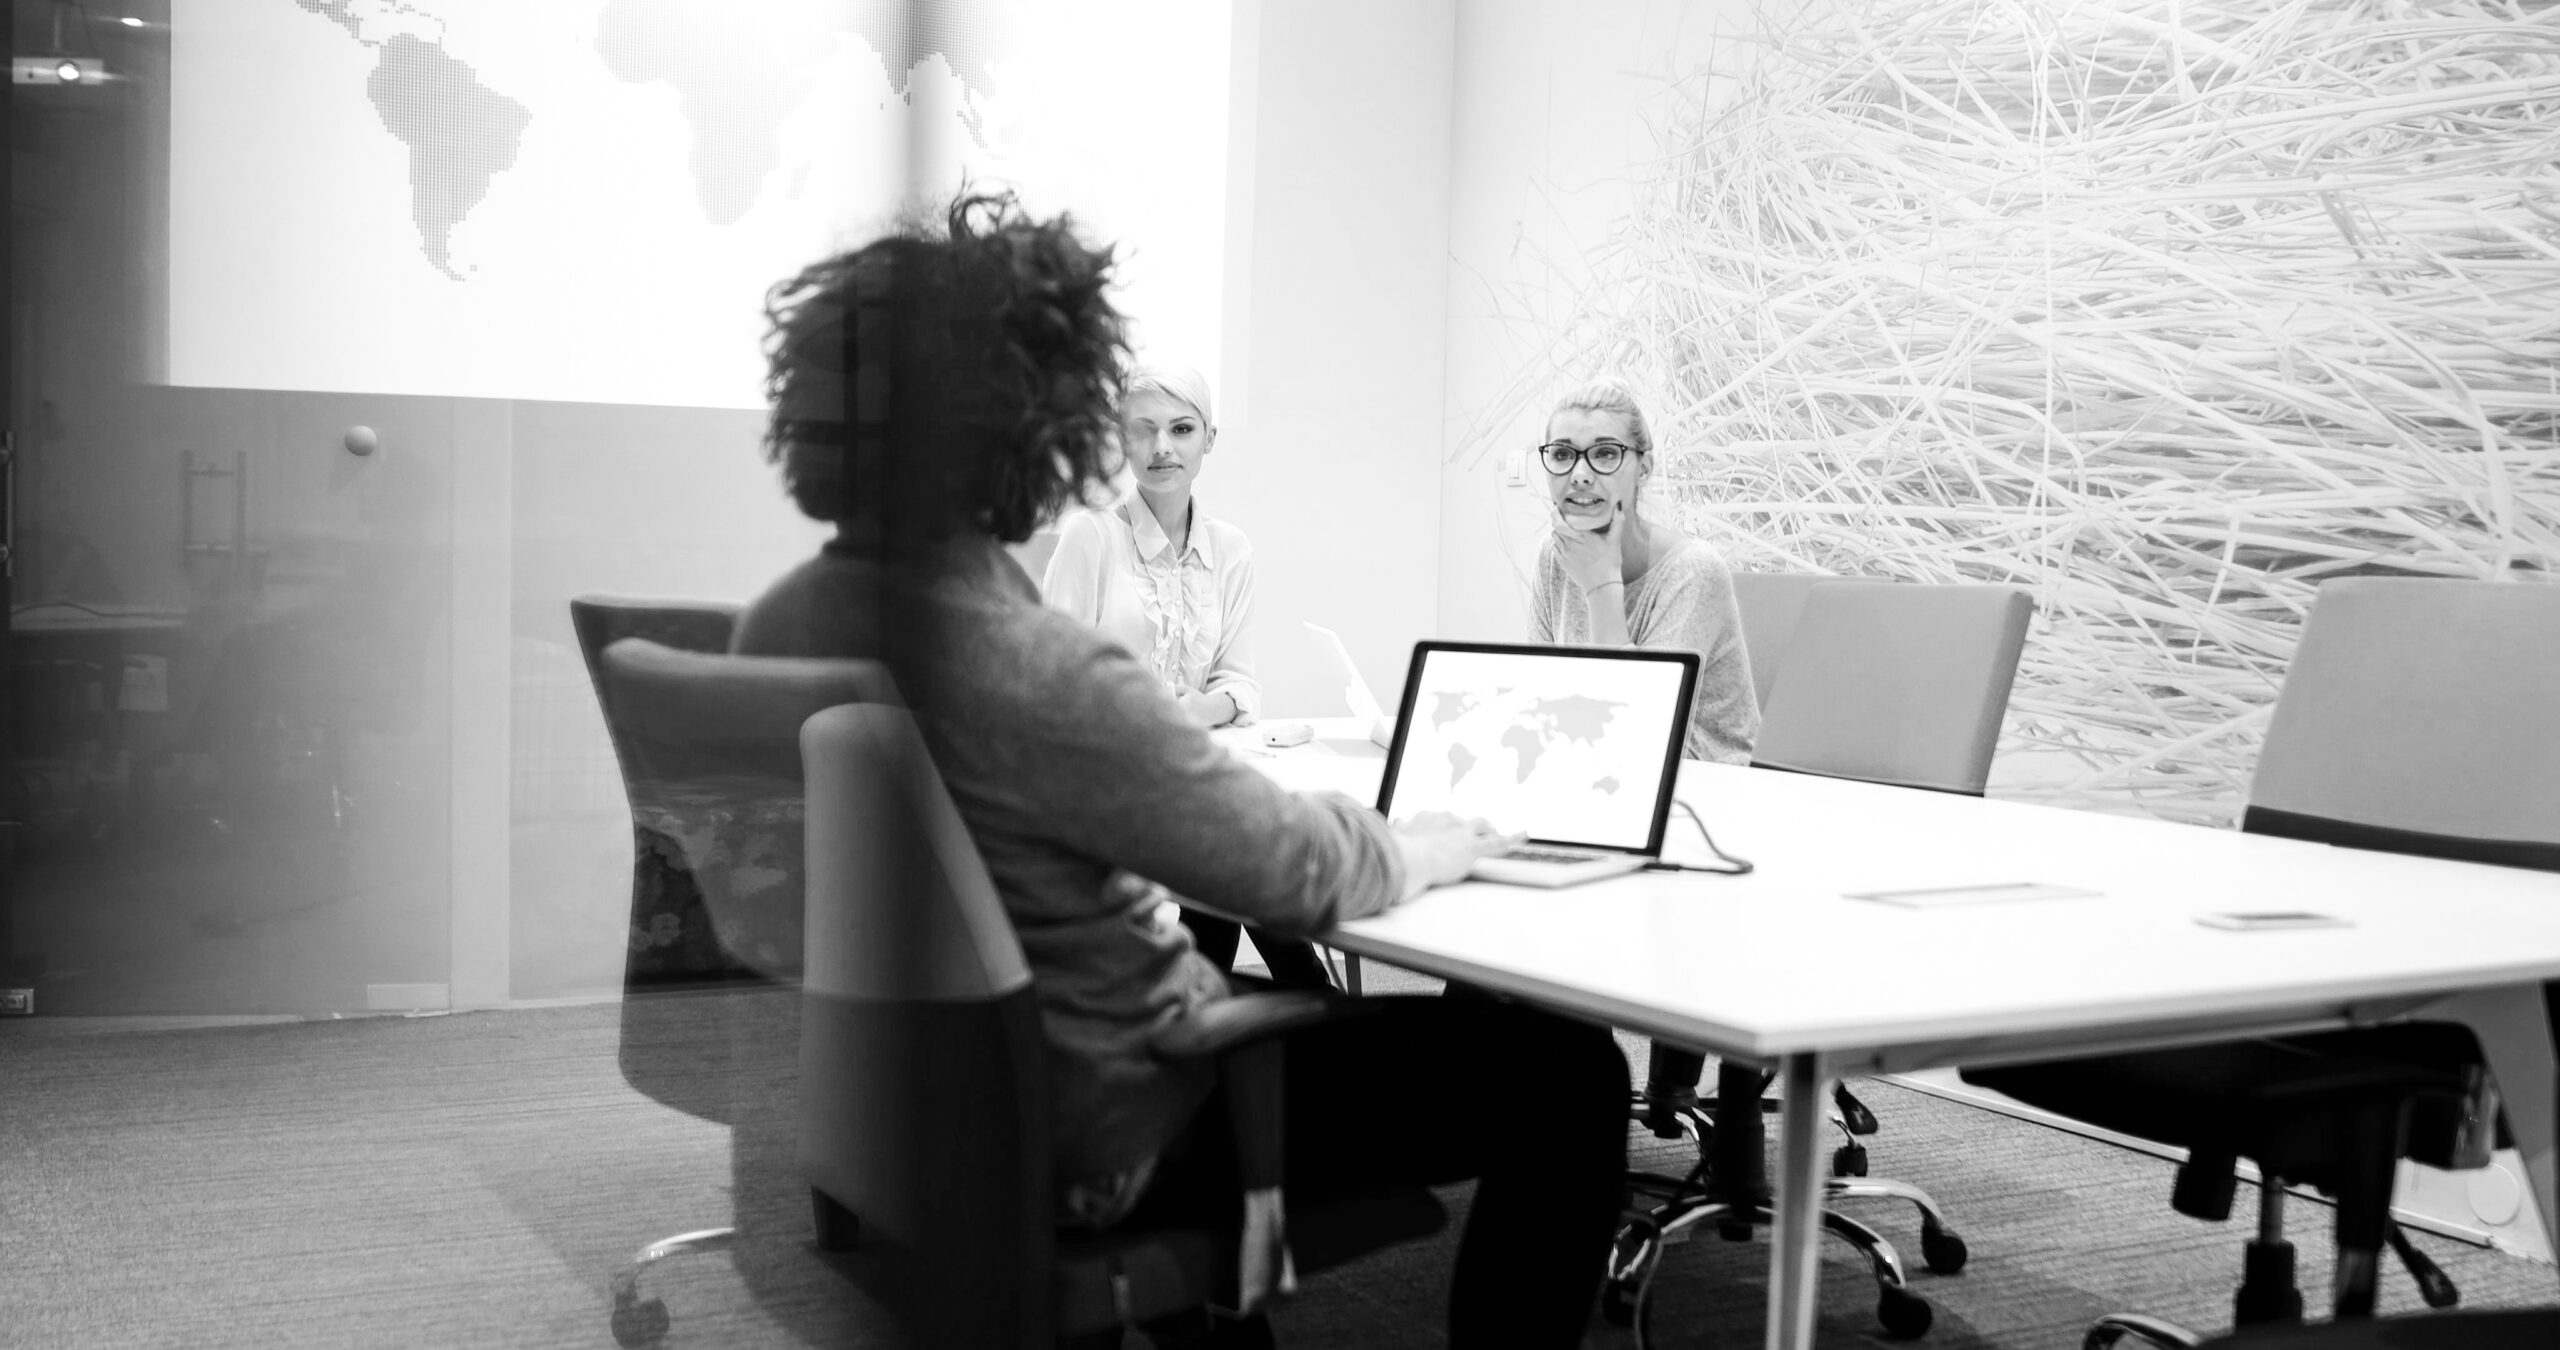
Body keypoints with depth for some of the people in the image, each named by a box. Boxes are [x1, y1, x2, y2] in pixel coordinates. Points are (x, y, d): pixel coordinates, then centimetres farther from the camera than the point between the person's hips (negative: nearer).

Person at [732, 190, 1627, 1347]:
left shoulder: (780, 624, -4)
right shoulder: (1041, 675, -31)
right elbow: (1305, 873, -22)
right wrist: (1441, 842, -1)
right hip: (1105, 1143, -8)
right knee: (1570, 1070, 1)